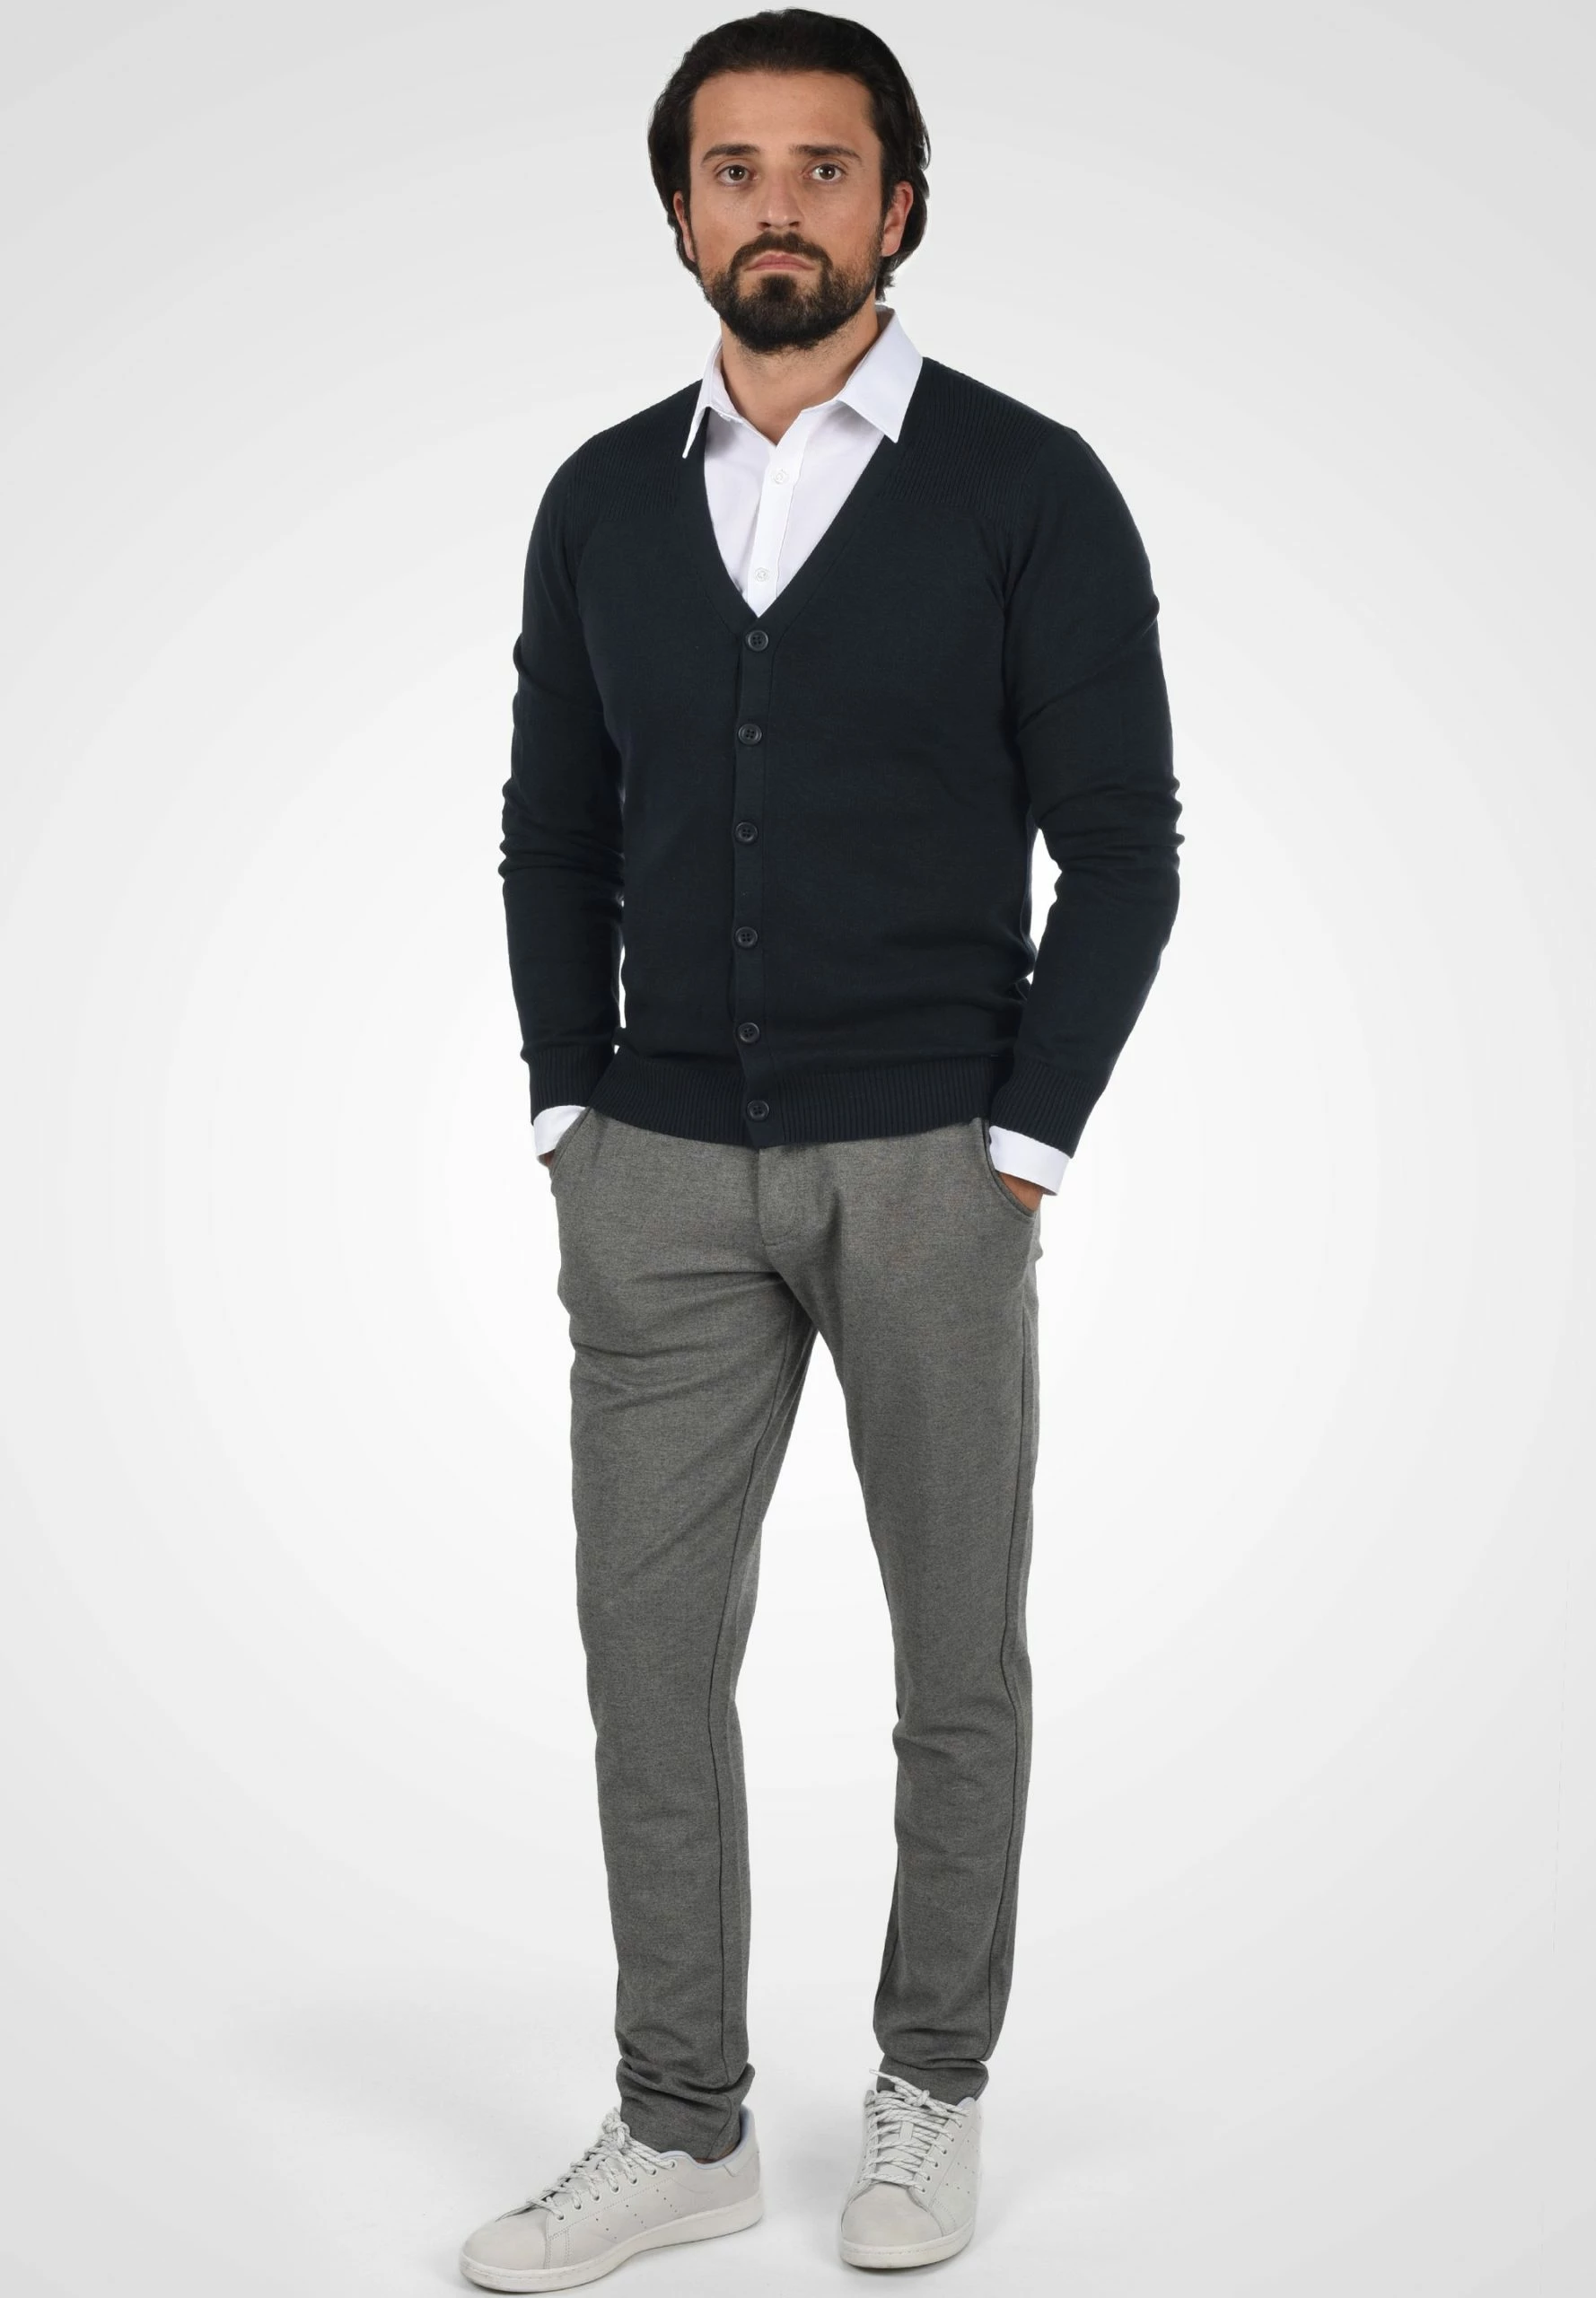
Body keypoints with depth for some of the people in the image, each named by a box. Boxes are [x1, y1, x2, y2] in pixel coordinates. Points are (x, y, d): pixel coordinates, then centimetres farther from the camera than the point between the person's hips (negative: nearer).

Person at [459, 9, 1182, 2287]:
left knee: (958, 1650, 9)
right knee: (650, 1649, 5)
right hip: (660, 1176, 3)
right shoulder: (604, 499, 7)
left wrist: (1023, 1144, -10)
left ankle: (931, 2092, 27)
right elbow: (556, 835, 11)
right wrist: (572, 1118, 3)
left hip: (931, 1169, -3)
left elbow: (1121, 843, -6)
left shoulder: (1030, 486, -4)